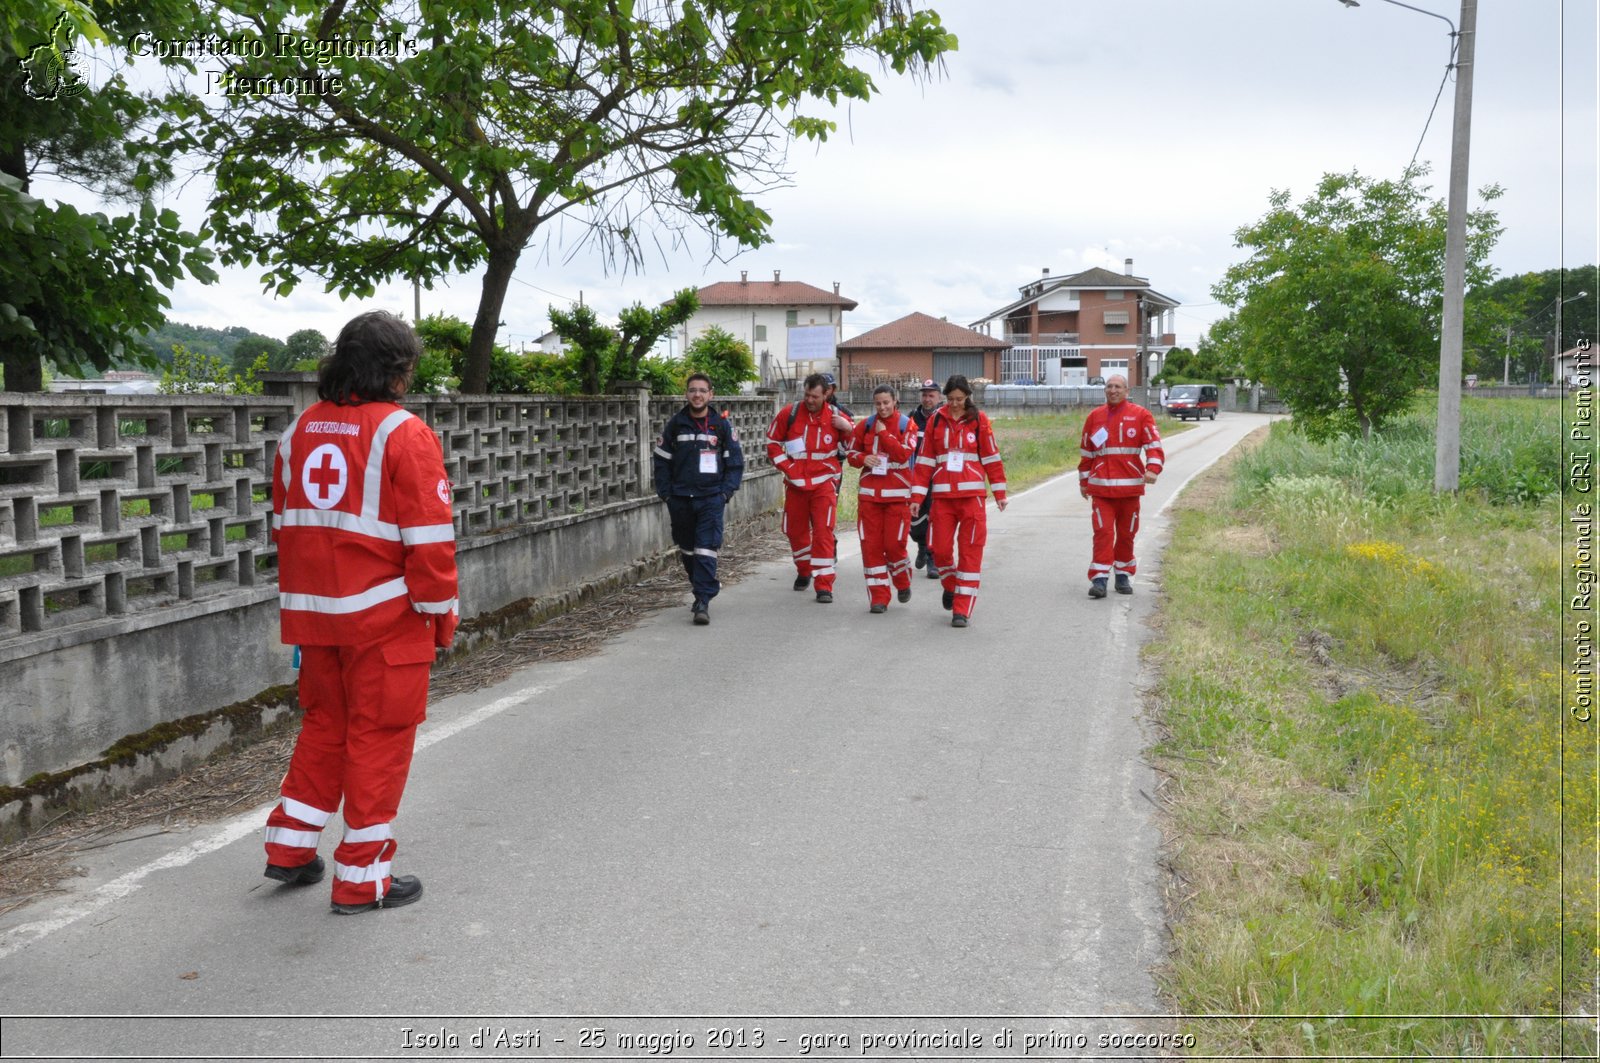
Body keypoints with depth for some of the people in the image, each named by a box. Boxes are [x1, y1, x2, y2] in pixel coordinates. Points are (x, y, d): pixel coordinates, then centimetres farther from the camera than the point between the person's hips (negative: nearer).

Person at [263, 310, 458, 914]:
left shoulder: (299, 431, 9)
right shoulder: (404, 434, -13)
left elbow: (285, 525, 15)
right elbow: (429, 536, -15)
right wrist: (442, 615, -5)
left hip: (314, 613, 7)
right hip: (384, 616, -6)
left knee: (325, 725, 22)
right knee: (379, 736, 4)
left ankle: (290, 847, 30)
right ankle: (363, 878, 13)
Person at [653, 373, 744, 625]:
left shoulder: (722, 424, 1)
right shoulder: (675, 424, 4)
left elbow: (735, 461, 6)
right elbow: (662, 461, 9)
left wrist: (725, 492, -4)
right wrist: (666, 494, 2)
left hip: (711, 498, -3)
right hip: (680, 498, 3)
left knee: (706, 550, -12)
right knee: (687, 549, 13)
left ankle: (703, 602, -12)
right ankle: (705, 588, 31)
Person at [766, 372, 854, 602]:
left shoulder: (835, 416, -4)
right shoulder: (790, 414, -3)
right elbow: (772, 441, 8)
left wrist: (848, 428, -14)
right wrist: (785, 466, 0)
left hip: (824, 482, -2)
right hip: (795, 483, 2)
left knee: (823, 532, -11)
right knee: (795, 531, 13)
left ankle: (824, 585, -9)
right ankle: (804, 572, 38)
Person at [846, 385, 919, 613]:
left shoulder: (907, 425, -1)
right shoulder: (866, 425, 9)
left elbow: (905, 453, -14)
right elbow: (852, 453, 14)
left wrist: (884, 433, -12)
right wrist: (863, 459, -7)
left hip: (897, 493, -3)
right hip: (869, 492, 3)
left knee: (894, 544, -5)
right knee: (871, 545, -1)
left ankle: (903, 583, 25)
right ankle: (878, 596, 7)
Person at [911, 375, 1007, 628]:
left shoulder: (979, 420, 3)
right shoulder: (936, 420, 7)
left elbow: (991, 457, 5)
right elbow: (925, 460, 8)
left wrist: (999, 492, 2)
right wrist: (918, 496, 4)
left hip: (972, 495, -1)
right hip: (942, 495, 2)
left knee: (970, 552, -3)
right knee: (939, 548, -2)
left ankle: (962, 609, 2)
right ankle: (951, 585, 29)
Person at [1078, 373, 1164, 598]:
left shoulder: (1140, 415, 2)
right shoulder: (1094, 416, 9)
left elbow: (1154, 444, -5)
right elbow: (1086, 451, 16)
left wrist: (1153, 468, -21)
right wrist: (1084, 481, 17)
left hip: (1130, 486, 0)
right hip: (1100, 486, 0)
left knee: (1127, 533, 9)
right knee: (1103, 531, -9)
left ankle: (1123, 575, 23)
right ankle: (1099, 579, -9)